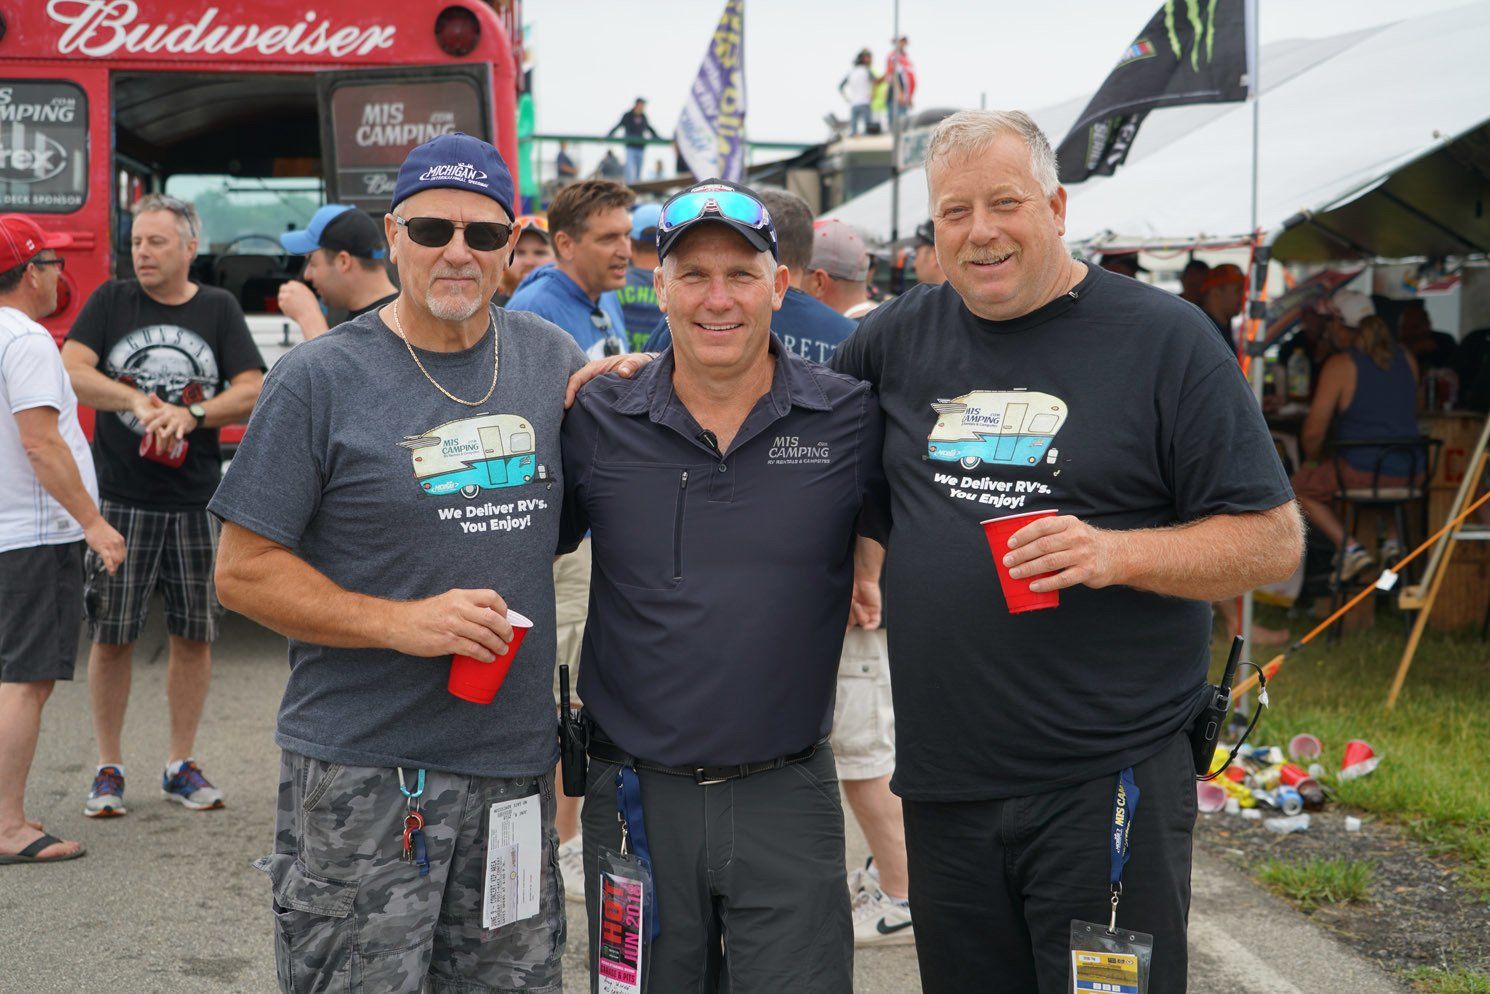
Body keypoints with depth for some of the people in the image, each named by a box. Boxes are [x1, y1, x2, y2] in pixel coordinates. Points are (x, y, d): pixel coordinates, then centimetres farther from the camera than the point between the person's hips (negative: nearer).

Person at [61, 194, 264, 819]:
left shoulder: (218, 310, 6)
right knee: (110, 638, 1)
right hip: (120, 499, -1)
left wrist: (191, 414, -17)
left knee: (195, 634, 6)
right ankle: (109, 770, 13)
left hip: (195, 502, 1)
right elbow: (71, 371, -6)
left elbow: (252, 392, -2)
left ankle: (182, 766, 19)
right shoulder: (111, 301, 5)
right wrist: (134, 399, -20)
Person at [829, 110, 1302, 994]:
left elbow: (1275, 540, -5)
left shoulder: (1162, 337, -4)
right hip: (944, 787, 4)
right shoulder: (903, 335, 9)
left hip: (1109, 786, -4)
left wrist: (1117, 552, -20)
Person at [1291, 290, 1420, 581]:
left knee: (1299, 486, 18)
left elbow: (1314, 431, -11)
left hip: (1360, 471, -7)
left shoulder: (1339, 365, -11)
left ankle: (1349, 547, -1)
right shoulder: (1406, 357, 8)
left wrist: (1312, 459, 11)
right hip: (1406, 472, 7)